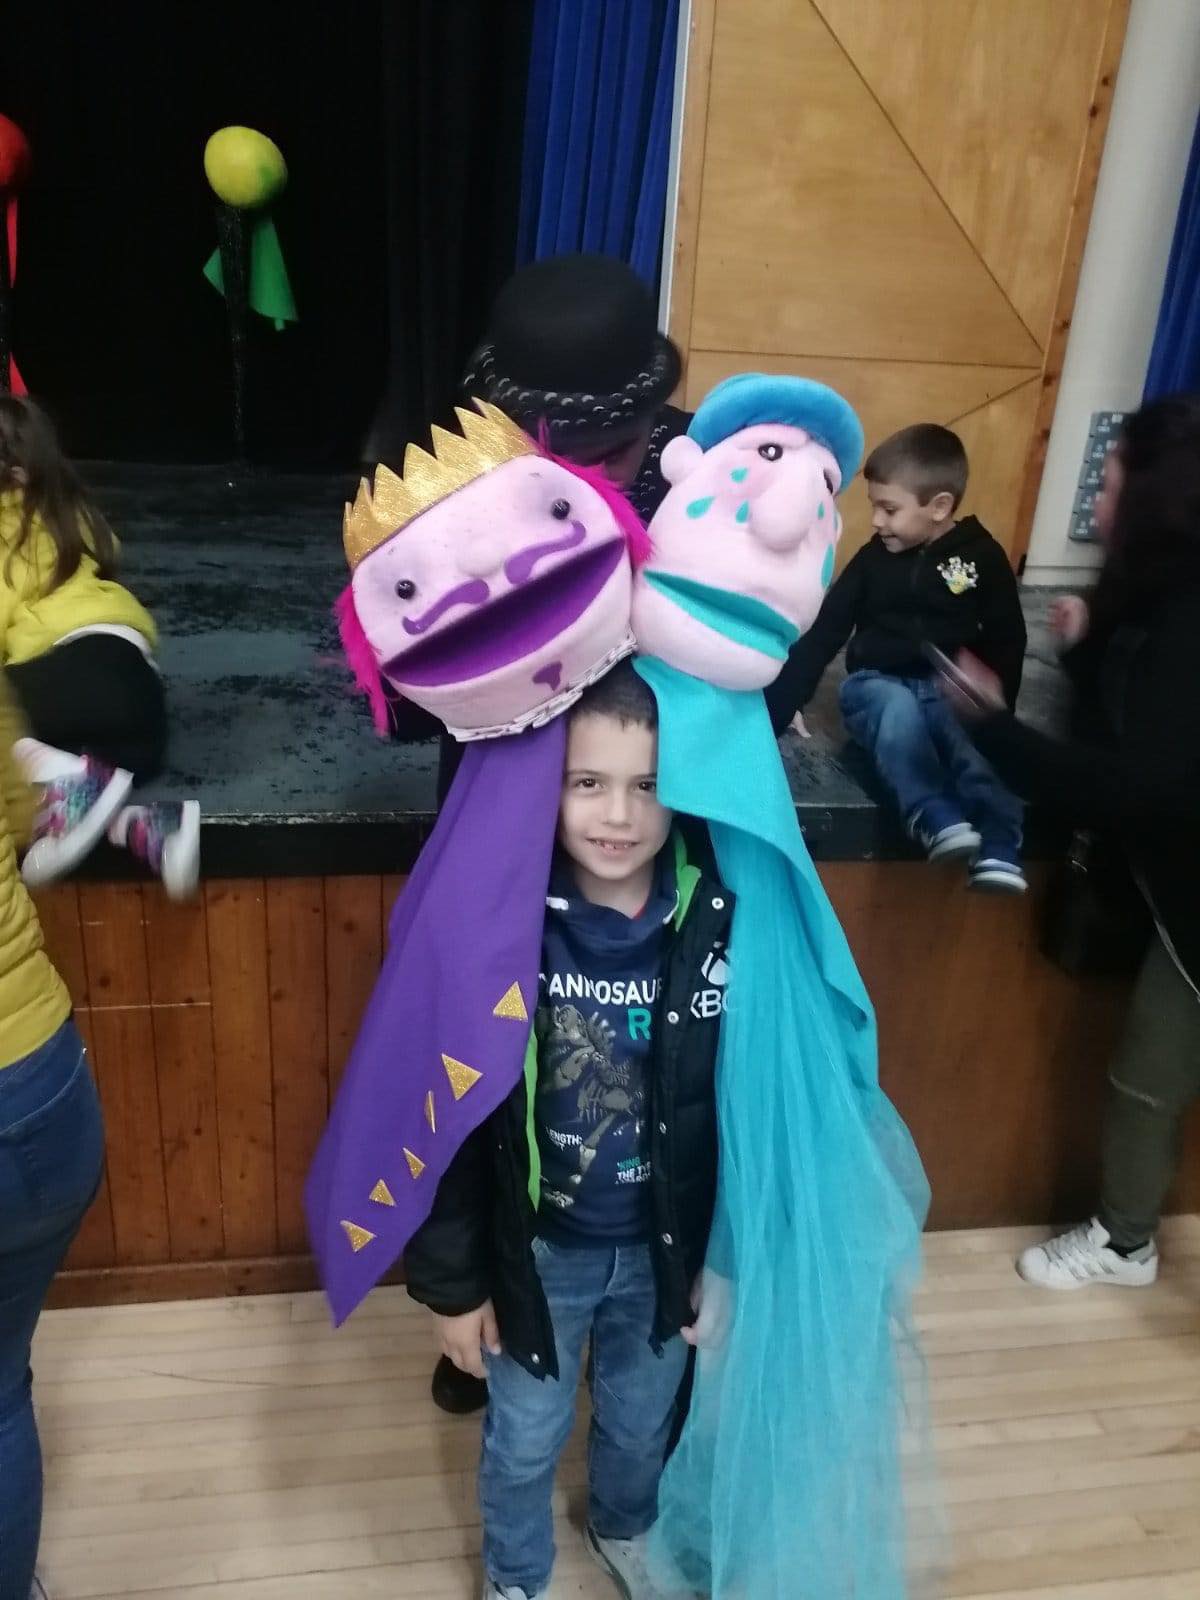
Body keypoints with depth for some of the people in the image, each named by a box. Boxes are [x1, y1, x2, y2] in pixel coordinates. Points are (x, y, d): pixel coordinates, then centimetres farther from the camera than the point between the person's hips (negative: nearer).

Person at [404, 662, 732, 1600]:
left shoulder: (721, 925, -18)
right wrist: (451, 1280, -7)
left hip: (664, 1246, 2)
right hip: (538, 1247, -1)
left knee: (642, 1422, 28)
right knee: (524, 1441, 22)